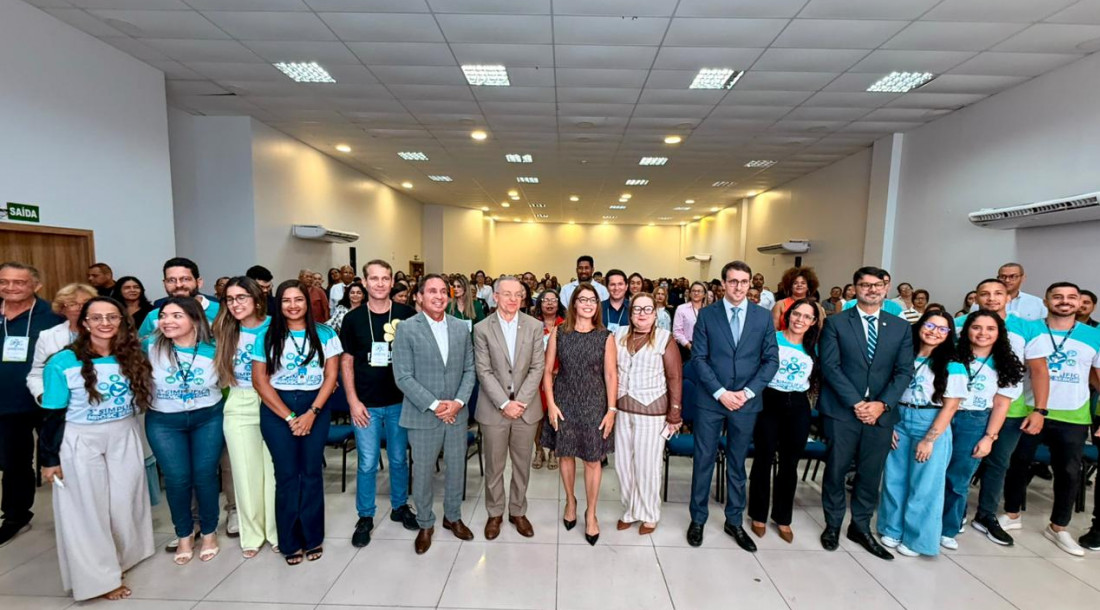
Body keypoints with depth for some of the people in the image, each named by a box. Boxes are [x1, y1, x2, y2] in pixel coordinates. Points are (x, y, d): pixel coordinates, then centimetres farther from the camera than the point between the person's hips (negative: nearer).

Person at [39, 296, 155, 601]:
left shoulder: (132, 357, -2)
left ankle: (123, 555, 35)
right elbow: (52, 416, -8)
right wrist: (49, 458, -7)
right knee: (87, 509, 7)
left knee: (125, 501, 13)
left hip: (125, 437, 3)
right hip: (80, 442, -3)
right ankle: (99, 577, 20)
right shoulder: (63, 363, -12)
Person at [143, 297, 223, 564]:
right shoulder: (150, 347, -13)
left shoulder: (213, 349, -10)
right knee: (177, 479, 3)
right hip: (164, 422, 1)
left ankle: (209, 531, 25)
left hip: (208, 418, 0)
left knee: (205, 475, 3)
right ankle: (183, 534, 27)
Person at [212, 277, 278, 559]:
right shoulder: (224, 332, 4)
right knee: (246, 471, 11)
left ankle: (277, 531, 26)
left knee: (274, 469, 7)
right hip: (239, 408, 3)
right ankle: (252, 533, 28)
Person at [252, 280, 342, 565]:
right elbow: (260, 381, -3)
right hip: (276, 409, 0)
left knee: (311, 473, 6)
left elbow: (331, 376, -2)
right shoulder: (267, 336, 0)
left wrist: (311, 413, -11)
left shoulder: (325, 334, 0)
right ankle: (290, 542, 21)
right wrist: (289, 417, -9)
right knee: (286, 475, 5)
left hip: (315, 407, 0)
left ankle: (312, 537, 22)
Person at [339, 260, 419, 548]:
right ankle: (365, 516, 27)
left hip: (399, 402, 0)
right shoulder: (353, 318, -2)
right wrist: (353, 401, -4)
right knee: (367, 464, 8)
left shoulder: (407, 315, -4)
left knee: (399, 459, 15)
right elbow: (347, 362, 2)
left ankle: (399, 506, 34)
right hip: (366, 404, 0)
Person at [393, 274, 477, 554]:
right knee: (422, 473, 11)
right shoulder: (407, 328, -8)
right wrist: (434, 405, -17)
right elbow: (403, 376, -12)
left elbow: (469, 370, 4)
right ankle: (425, 524, 34)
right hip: (423, 415, -3)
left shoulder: (461, 327, 3)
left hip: (457, 413, 3)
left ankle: (453, 516, 38)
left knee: (456, 468, 16)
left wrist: (458, 401, -10)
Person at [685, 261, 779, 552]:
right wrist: (720, 392, -13)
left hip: (746, 402, 2)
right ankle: (697, 519, 24)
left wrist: (748, 392, -10)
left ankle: (734, 522, 31)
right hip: (711, 400, -1)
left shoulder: (763, 316, 3)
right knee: (704, 460, 7)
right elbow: (698, 358, -5)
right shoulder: (707, 314, -2)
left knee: (737, 463, 14)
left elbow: (771, 360, 1)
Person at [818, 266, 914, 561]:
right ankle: (833, 525, 23)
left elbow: (904, 372, 4)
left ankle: (861, 527, 28)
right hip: (842, 410, -2)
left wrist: (882, 404, -10)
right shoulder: (836, 322, -1)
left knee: (871, 473, 10)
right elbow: (830, 366, -7)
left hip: (881, 412, 3)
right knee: (836, 470, 6)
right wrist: (856, 403, -14)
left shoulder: (901, 327, 8)